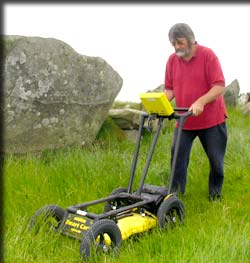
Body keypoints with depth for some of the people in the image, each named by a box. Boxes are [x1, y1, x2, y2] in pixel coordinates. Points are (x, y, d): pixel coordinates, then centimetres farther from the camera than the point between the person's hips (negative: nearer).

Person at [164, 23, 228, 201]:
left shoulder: (208, 55, -12)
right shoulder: (172, 60, 2)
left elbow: (220, 86, -18)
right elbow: (170, 89, 6)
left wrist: (200, 102, -32)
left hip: (212, 119, -3)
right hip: (183, 120, 3)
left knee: (216, 160, 7)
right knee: (178, 156, -2)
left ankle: (215, 195, 26)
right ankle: (175, 193, 10)